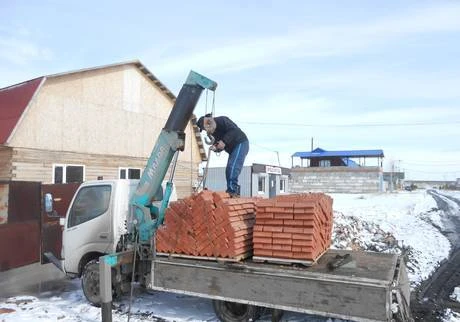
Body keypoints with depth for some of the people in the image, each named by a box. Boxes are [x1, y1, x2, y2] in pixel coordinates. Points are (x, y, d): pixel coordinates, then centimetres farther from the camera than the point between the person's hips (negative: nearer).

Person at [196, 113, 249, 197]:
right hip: (232, 149, 10)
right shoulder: (214, 132, 9)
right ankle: (235, 193, 5)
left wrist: (224, 141, -30)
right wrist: (215, 147, -12)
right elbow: (220, 146, 10)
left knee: (233, 166, -22)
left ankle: (232, 191, -24)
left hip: (241, 144, -10)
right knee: (229, 170, 4)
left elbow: (235, 130, -28)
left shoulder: (222, 120, -16)